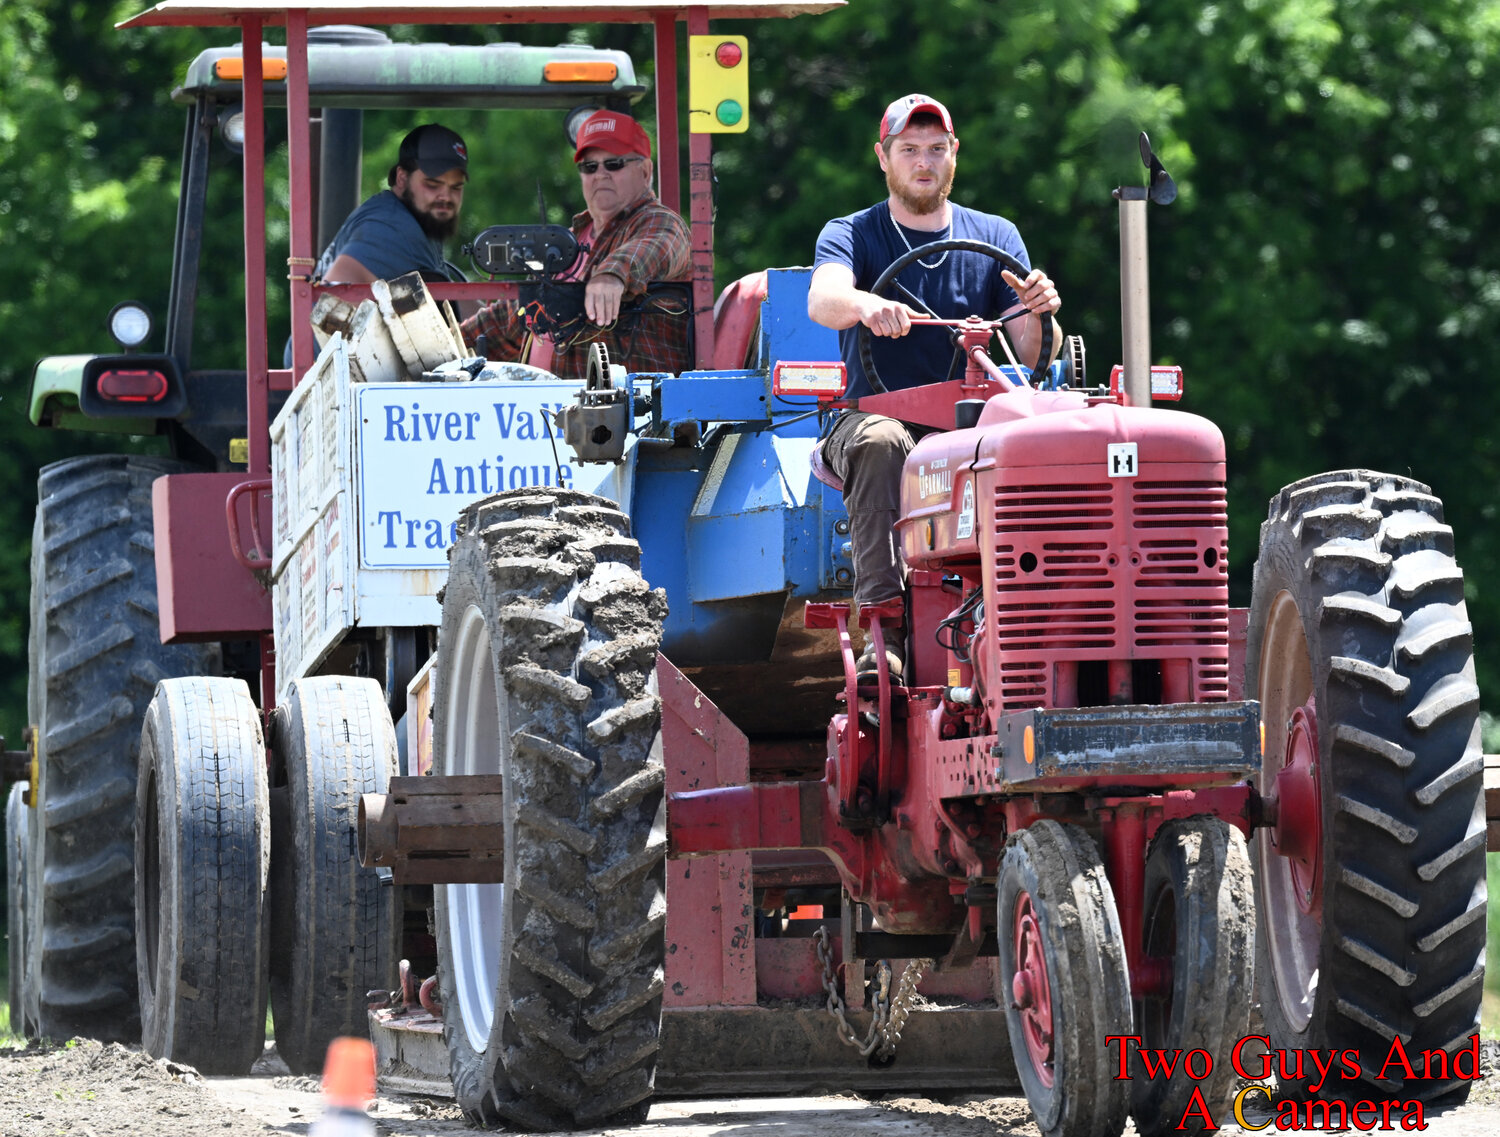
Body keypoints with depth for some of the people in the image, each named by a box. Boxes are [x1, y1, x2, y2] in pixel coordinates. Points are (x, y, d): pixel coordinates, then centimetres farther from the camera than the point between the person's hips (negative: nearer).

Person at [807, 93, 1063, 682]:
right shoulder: (852, 235, 6)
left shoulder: (995, 238, 13)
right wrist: (866, 305, -42)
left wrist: (1039, 313, -21)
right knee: (881, 444, -38)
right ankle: (884, 628, -44)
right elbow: (821, 300, -19)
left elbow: (1032, 357, 3)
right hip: (875, 412, -1)